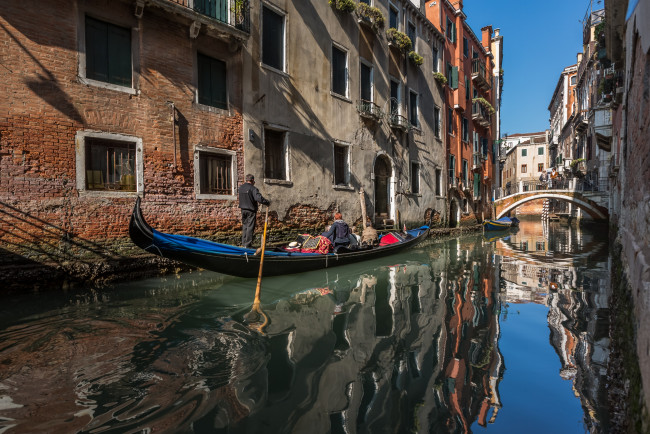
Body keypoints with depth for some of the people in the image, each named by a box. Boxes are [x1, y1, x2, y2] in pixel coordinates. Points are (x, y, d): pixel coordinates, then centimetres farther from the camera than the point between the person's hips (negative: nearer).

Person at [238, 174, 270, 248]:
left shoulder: (240, 187, 7)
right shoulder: (253, 188, -15)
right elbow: (259, 198, -25)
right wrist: (268, 202, -13)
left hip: (243, 209, 7)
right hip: (251, 210, -7)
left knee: (244, 226, 17)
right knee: (250, 227, -2)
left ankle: (244, 243, 22)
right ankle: (248, 245, 0)